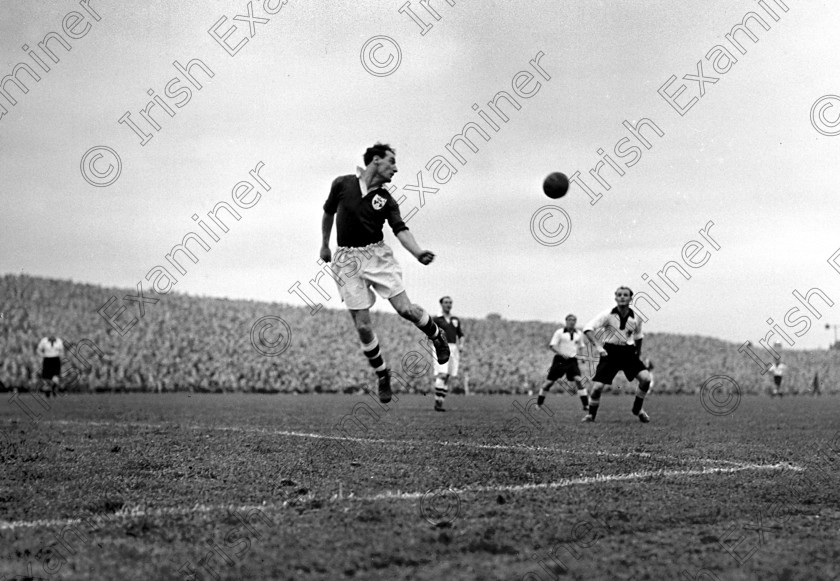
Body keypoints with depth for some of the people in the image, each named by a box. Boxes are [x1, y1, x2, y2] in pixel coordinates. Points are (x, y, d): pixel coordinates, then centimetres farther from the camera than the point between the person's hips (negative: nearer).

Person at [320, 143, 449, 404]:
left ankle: (437, 337, 19)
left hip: (376, 253, 1)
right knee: (363, 326, -6)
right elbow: (328, 212, 16)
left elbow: (400, 230, -10)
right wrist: (324, 244, 21)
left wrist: (418, 252, -27)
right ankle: (382, 374, 15)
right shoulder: (342, 184, 0)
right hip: (347, 259, -1)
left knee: (405, 308, -12)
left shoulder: (386, 200, 1)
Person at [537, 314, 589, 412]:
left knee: (578, 380, -16)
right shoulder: (559, 332, -5)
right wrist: (561, 353, -24)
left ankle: (586, 405, -14)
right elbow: (552, 346, -9)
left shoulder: (579, 334, 9)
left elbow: (581, 346, 23)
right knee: (549, 382, 0)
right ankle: (539, 404, 17)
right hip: (560, 360, -3)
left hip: (572, 360, 3)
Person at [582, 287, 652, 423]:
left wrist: (638, 353, 21)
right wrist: (598, 346, -29)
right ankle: (591, 415, 13)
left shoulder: (636, 318, -1)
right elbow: (588, 329, -18)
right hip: (610, 352, -2)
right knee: (597, 387, -13)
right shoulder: (608, 315, -11)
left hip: (628, 352, 2)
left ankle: (637, 409, 6)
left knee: (646, 377, -17)